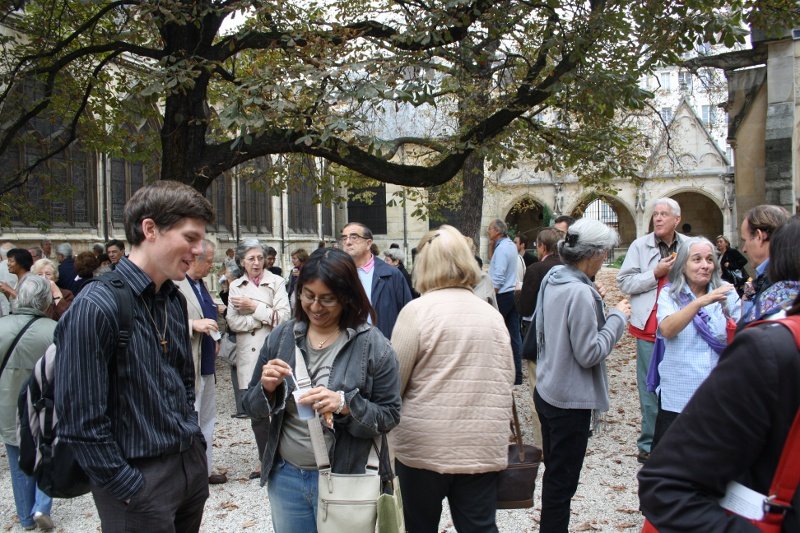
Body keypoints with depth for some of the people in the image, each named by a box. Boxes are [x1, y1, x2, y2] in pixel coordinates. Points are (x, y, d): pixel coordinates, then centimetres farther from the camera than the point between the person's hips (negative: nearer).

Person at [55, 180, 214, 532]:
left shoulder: (175, 300, 5)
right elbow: (81, 423, -19)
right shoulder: (96, 307, -19)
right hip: (139, 479, -7)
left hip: (191, 465, 7)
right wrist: (130, 489, -14)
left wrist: (195, 443, 10)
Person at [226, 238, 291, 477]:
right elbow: (233, 322, -1)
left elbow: (284, 316, -9)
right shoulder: (236, 286, 10)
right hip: (248, 357, 3)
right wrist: (267, 318, -7)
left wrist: (255, 307, -8)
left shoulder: (276, 282, 2)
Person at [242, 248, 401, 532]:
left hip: (343, 479, -3)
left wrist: (345, 404, -24)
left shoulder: (373, 345, -11)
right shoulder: (280, 337, -1)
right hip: (285, 476, 3)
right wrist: (267, 389, -15)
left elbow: (389, 415, -8)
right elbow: (252, 408, 5)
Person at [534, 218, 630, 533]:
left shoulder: (551, 279, 3)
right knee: (562, 482, 5)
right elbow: (589, 353, -22)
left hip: (546, 391, 9)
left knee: (554, 473, 21)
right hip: (570, 401, -9)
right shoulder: (580, 293, -24)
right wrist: (617, 318, -12)